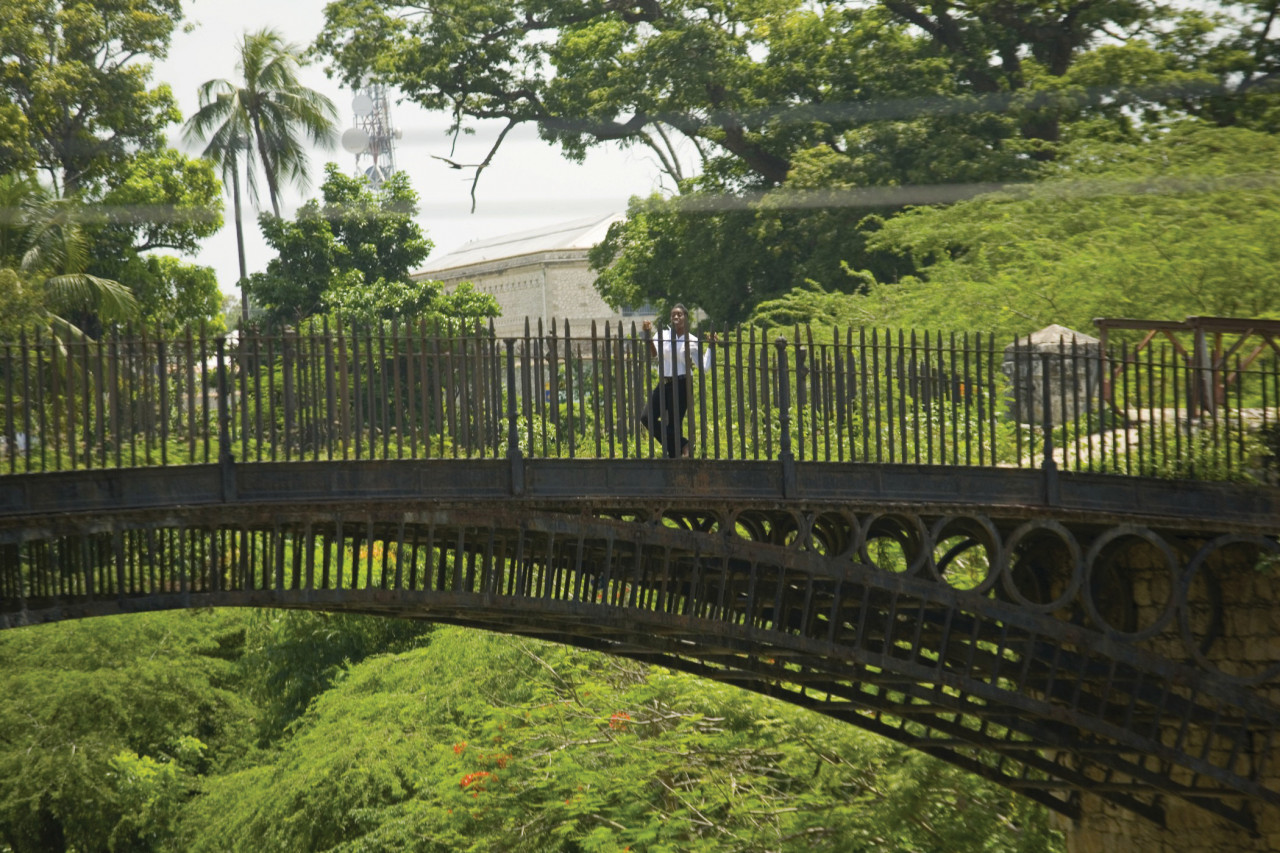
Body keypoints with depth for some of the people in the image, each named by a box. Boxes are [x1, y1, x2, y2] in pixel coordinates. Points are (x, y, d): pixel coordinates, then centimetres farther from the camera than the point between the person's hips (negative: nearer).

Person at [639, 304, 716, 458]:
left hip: (681, 386, -4)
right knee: (647, 417, -9)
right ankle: (682, 444, 1)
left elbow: (704, 366, -6)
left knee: (674, 425, -4)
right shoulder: (663, 335, 6)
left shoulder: (692, 341, 0)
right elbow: (654, 353, -12)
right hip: (663, 384, 4)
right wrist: (648, 335, -23)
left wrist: (710, 346, -11)